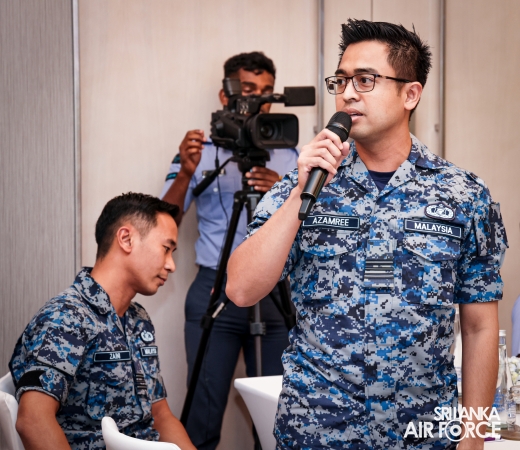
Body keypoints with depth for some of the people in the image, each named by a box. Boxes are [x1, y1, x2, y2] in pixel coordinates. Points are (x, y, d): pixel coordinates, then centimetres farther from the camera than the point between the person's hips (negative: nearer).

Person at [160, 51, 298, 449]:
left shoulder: (288, 156, 11)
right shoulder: (201, 152, 8)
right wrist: (186, 174, -15)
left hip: (275, 292, 1)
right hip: (215, 292, -1)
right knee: (203, 414, -4)